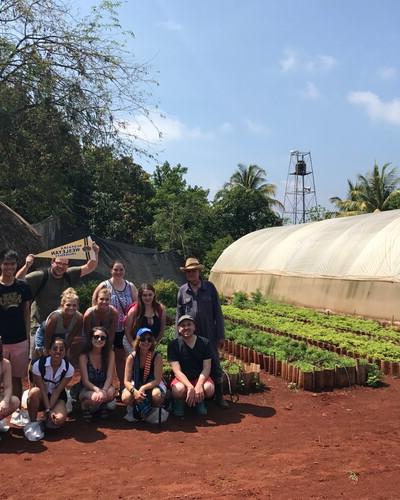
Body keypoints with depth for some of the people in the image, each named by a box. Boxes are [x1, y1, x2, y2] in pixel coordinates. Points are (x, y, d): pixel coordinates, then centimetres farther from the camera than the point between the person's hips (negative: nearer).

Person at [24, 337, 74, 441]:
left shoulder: (69, 369, -16)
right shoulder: (38, 365, -20)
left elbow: (57, 391, -15)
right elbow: (42, 389, -20)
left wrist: (49, 410, -23)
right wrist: (48, 410, -26)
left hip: (57, 398, 1)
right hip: (41, 397, 0)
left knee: (59, 419, -30)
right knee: (34, 391, -37)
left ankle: (45, 421, 7)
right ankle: (33, 423, -15)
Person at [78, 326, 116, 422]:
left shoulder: (110, 354, -10)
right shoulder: (84, 356, -14)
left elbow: (109, 377, -14)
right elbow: (85, 381, -16)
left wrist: (103, 390, -34)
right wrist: (98, 390, -34)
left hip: (104, 386, 2)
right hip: (87, 389, -2)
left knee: (111, 392, -33)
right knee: (95, 397, -35)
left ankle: (103, 405, 4)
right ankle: (84, 405, 2)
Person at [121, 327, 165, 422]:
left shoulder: (157, 356, -17)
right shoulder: (131, 357, -12)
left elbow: (157, 380, -19)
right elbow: (127, 381, -13)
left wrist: (143, 388, -34)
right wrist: (134, 391, -34)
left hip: (153, 385, -1)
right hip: (135, 385, 2)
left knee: (156, 395, -36)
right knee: (125, 398, -30)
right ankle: (133, 409, 8)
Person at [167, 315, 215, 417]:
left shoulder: (205, 343, -4)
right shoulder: (173, 345, -9)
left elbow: (206, 368, -8)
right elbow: (177, 371, -15)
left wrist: (199, 385, -25)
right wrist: (190, 387, -31)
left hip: (200, 378, 2)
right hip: (182, 379, -2)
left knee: (209, 389, -31)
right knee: (178, 390, -35)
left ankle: (200, 400, 7)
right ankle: (179, 402, 4)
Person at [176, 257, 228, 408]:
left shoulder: (210, 287, -1)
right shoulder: (182, 291, 2)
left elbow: (217, 312, 0)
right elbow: (179, 315, 6)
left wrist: (221, 335, -3)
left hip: (209, 335, -1)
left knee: (215, 365, 4)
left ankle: (219, 396, 17)